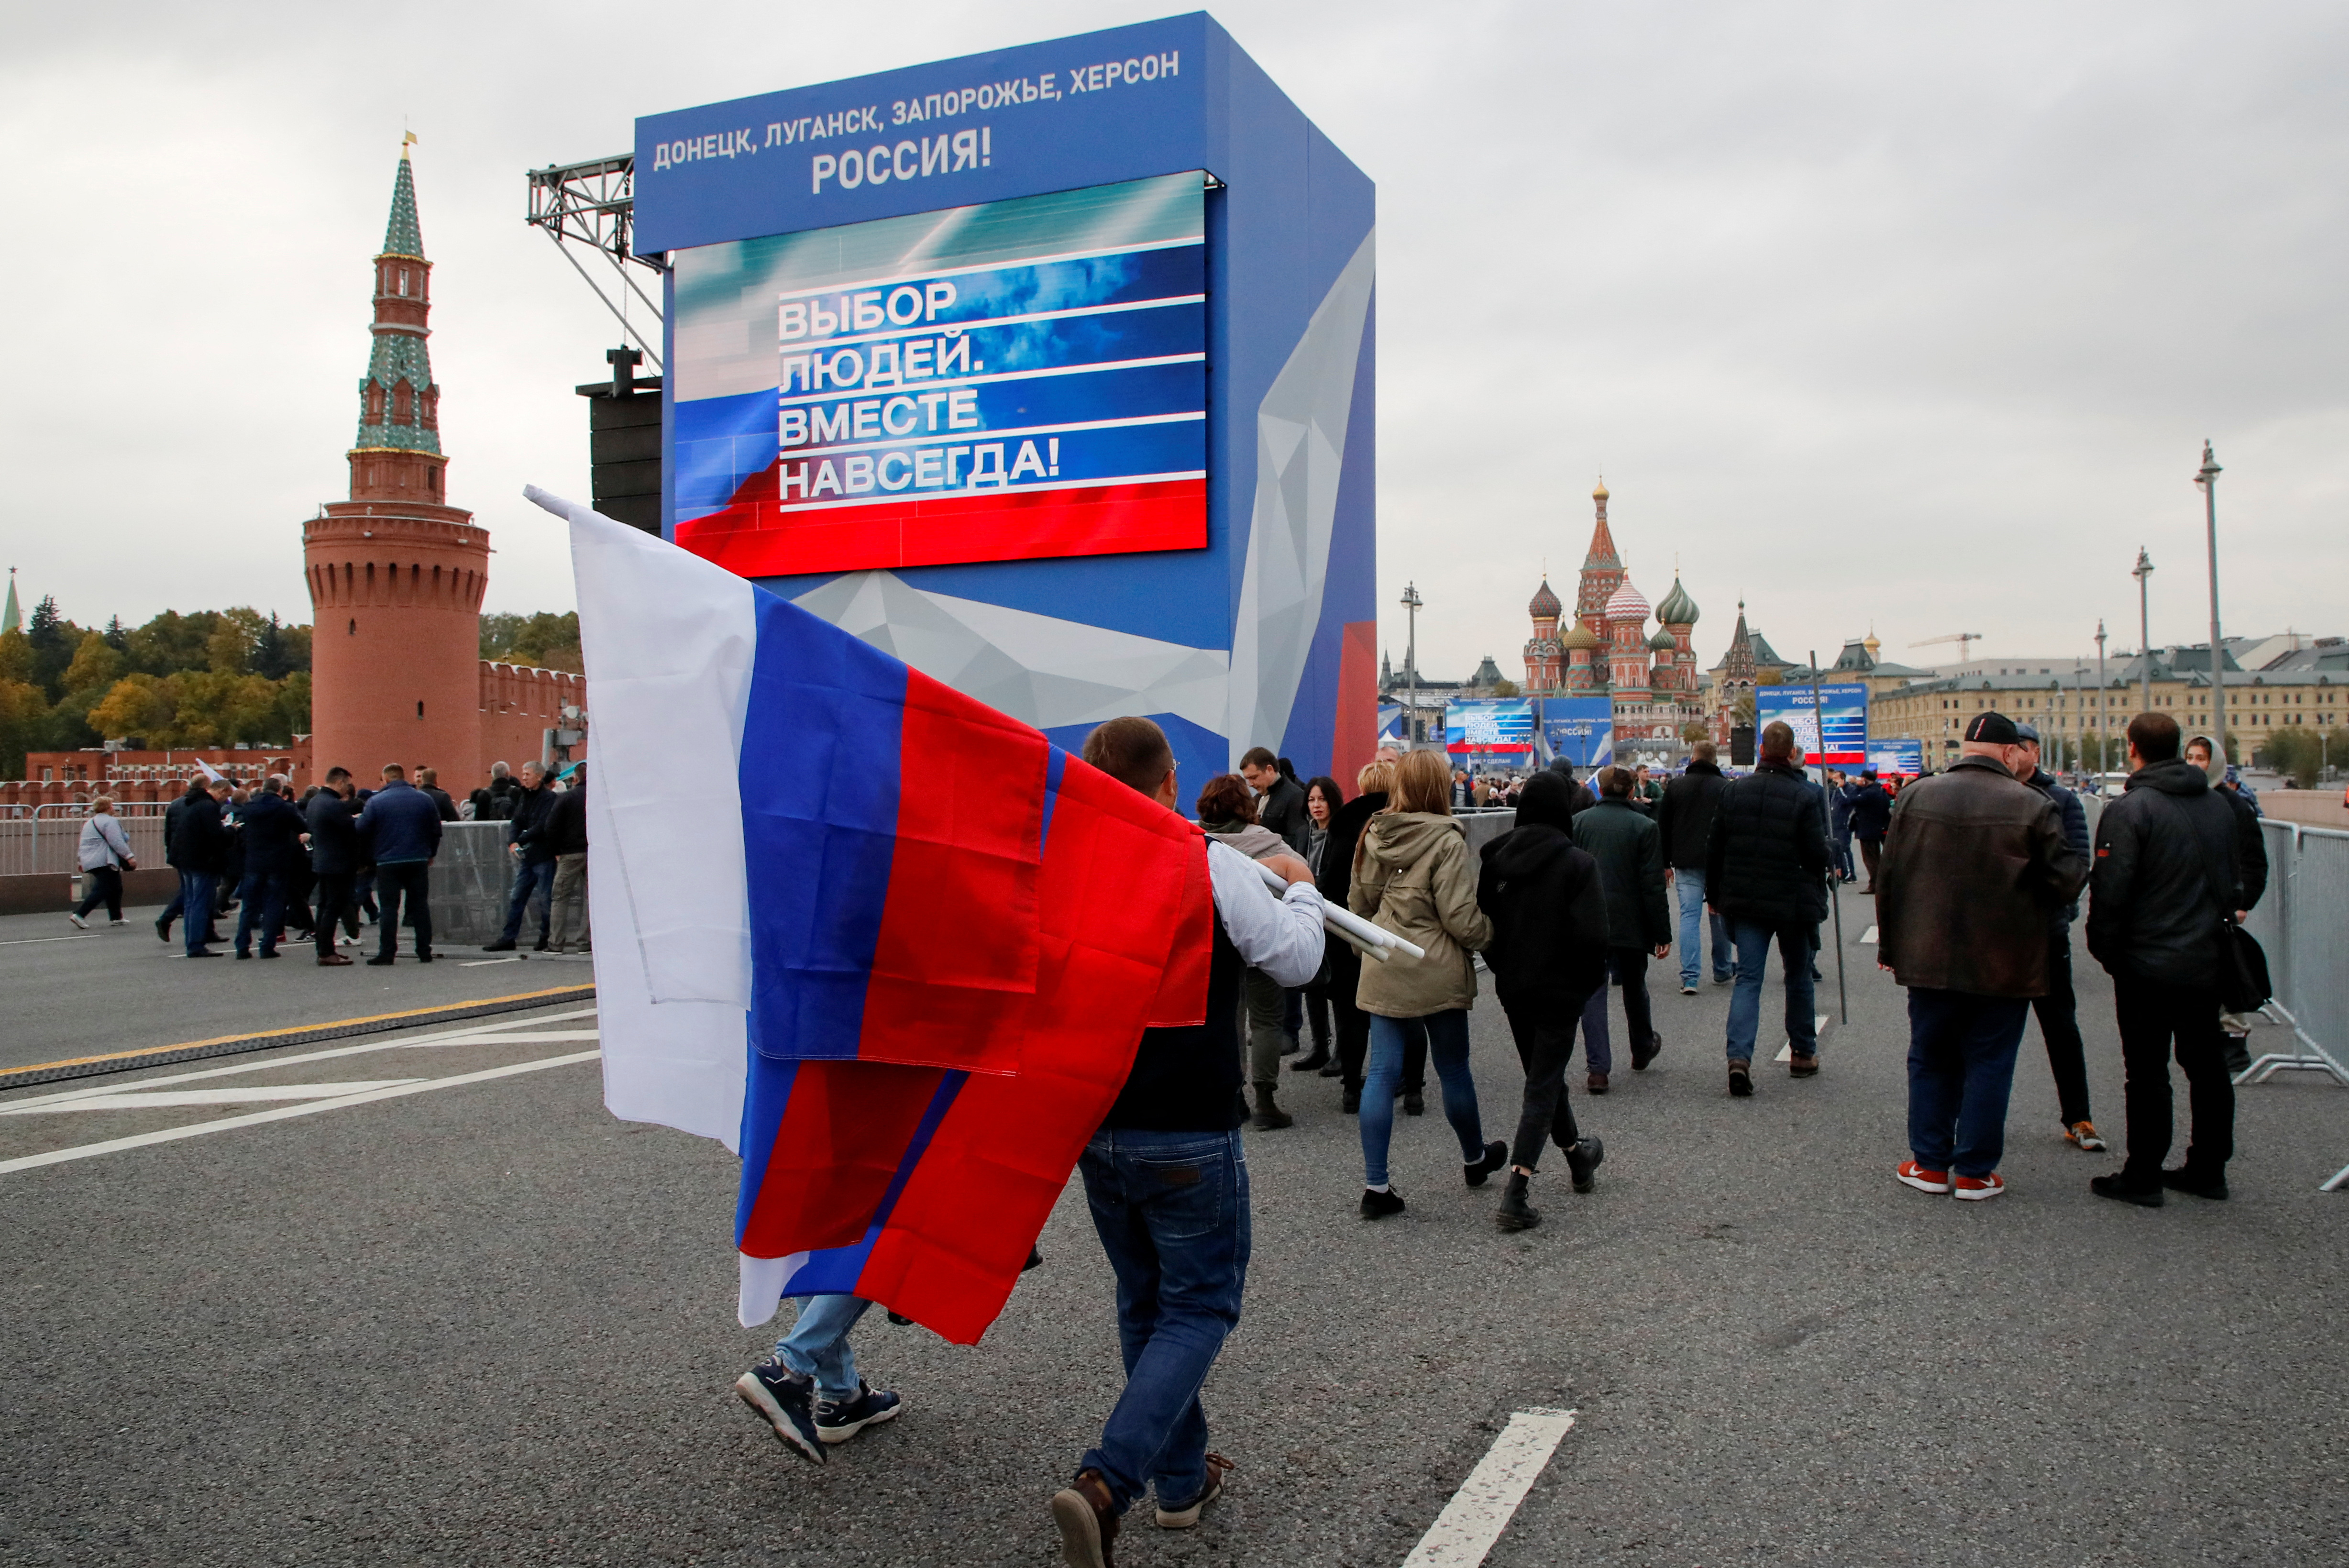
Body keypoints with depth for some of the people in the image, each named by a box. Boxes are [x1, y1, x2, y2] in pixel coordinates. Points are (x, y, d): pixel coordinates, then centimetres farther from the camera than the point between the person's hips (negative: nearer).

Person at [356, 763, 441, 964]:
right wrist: (430, 854, 22)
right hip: (418, 861, 3)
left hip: (388, 863, -2)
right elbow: (436, 831, 10)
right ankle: (425, 952, 8)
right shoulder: (425, 799, 5)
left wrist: (370, 856, 12)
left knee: (389, 908, 1)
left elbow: (362, 832, -4)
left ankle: (387, 953, 1)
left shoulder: (375, 801, -4)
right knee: (420, 906, 8)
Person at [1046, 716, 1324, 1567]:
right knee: (1199, 1307, 7)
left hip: (1096, 1131, 5)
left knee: (1144, 1303, 21)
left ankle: (1182, 1478, 31)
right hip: (1189, 1138, -5)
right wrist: (1301, 890, 11)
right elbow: (1295, 961, -6)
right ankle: (1106, 1480, -9)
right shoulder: (1214, 866, -14)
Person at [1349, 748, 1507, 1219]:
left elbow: (1360, 900, 11)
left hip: (1385, 969, 5)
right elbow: (1460, 917, -16)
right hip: (1437, 973, -4)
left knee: (1382, 1071, 4)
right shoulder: (1446, 840, -15)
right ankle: (1475, 1158, 35)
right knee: (1453, 1069, 14)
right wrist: (1492, 934, 3)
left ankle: (1376, 1185, 2)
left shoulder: (1375, 835, 3)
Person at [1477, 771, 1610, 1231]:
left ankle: (1577, 1154, 43)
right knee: (1543, 1086, -1)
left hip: (1512, 987, 5)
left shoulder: (1497, 859, -1)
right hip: (1558, 990, -5)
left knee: (1546, 1074, 22)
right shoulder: (1577, 864, -15)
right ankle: (1515, 1197, -9)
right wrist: (1591, 981, -3)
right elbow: (1591, 934, -20)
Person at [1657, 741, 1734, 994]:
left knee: (1689, 916, -1)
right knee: (1720, 915, 13)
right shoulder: (1727, 788, -1)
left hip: (1686, 863, 1)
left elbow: (1663, 828, 6)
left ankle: (1689, 978, -8)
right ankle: (1723, 971, 25)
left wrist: (1666, 864, 12)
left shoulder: (1675, 786, 4)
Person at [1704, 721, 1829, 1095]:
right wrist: (1817, 896, 7)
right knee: (1798, 978, 15)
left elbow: (1714, 850, 6)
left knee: (1748, 978, 2)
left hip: (1745, 902, 2)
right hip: (1793, 903, -2)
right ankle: (1803, 1054, 26)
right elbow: (1818, 854, -11)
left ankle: (1739, 1057, -15)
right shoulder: (1806, 796, -12)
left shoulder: (1733, 792, 1)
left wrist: (1715, 895, 16)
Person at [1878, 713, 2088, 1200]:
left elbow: (1888, 879, 3)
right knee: (1989, 1064, 8)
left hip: (1930, 960, 2)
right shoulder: (2034, 807, -10)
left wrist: (1889, 943, 12)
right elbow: (2066, 882, -8)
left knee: (1930, 1059, 14)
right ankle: (1976, 1172, 12)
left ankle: (1929, 1163, 19)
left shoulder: (1915, 796, -1)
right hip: (2004, 966, -2)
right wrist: (2082, 864, 16)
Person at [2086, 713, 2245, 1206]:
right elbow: (2234, 882, 17)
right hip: (2208, 962, 7)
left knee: (2148, 1073, 0)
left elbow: (2110, 892, -17)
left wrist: (2105, 949, -5)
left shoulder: (2129, 810, -16)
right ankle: (2208, 1169, 24)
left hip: (2148, 963, -7)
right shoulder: (2219, 805, 8)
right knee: (2208, 1067, 15)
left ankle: (2143, 1177, 6)